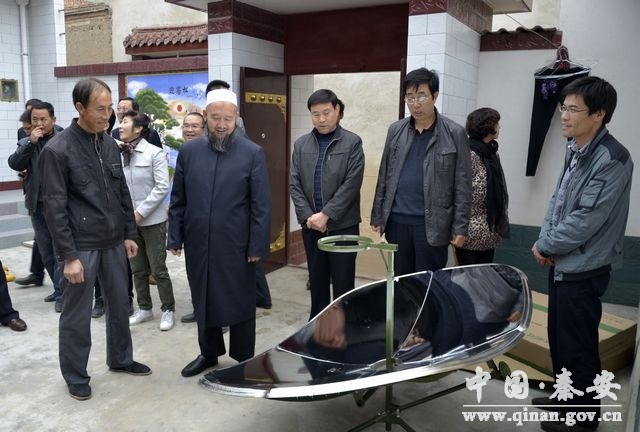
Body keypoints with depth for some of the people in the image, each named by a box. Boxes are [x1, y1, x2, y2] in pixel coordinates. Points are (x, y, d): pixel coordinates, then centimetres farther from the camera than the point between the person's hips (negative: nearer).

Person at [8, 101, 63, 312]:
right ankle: (60, 288, 27)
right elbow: (14, 164, -7)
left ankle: (61, 293, 8)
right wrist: (30, 142, -16)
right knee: (45, 252, 14)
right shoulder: (25, 142, 9)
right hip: (37, 205, 6)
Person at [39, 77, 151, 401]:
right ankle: (76, 376, 26)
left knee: (119, 306, 17)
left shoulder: (110, 144, 6)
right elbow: (54, 207, -12)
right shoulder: (58, 150, -12)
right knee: (76, 315, 7)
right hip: (81, 247, -6)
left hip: (114, 243, 6)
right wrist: (68, 256, -14)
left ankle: (120, 359, 36)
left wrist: (129, 234, 11)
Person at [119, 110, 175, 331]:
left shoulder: (154, 153, -9)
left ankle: (168, 310, 17)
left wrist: (141, 212, -16)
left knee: (158, 269, 2)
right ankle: (144, 308, 29)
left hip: (152, 220, -4)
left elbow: (162, 187, -14)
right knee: (137, 269, 14)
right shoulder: (119, 154, 2)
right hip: (129, 220, 5)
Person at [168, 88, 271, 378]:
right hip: (197, 244, 4)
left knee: (239, 304, 9)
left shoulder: (253, 153, -6)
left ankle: (244, 359, 27)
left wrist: (257, 245, -10)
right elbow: (178, 200, 7)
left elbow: (261, 205, -7)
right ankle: (209, 353, 37)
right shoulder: (188, 151, 3)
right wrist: (175, 237, 4)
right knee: (202, 300, 17)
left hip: (235, 246, -3)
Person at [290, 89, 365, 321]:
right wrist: (308, 216, -9)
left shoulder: (352, 142, -4)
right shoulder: (301, 144, 8)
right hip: (311, 226, 4)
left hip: (343, 225, -3)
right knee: (316, 280, 15)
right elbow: (294, 184, 3)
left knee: (343, 283, 5)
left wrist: (326, 215, -16)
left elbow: (351, 184, -11)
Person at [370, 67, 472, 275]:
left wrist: (460, 227, -6)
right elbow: (383, 177, 10)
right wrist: (377, 216, 8)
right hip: (397, 221, 3)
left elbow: (462, 186, -4)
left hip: (433, 223, -3)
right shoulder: (395, 130, 6)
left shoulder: (454, 133, -4)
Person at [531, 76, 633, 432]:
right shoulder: (576, 149, 7)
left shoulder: (612, 160, -21)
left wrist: (544, 246, -11)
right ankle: (567, 398, 40)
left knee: (577, 345, 6)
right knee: (559, 336, 21)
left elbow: (585, 221, -24)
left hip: (583, 270, -9)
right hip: (563, 263, 9)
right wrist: (545, 241, -2)